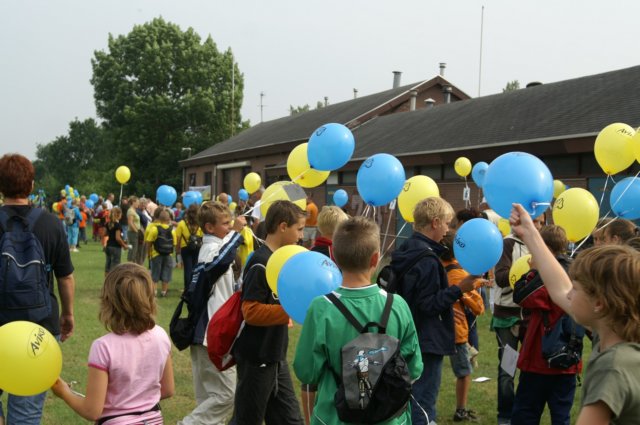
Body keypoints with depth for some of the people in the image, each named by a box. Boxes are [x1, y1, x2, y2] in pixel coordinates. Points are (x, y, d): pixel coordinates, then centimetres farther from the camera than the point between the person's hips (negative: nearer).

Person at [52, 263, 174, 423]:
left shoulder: (104, 347, -22)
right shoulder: (161, 336, -8)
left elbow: (92, 411, -18)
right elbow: (167, 390, 4)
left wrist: (64, 392, -2)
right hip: (153, 419, 5)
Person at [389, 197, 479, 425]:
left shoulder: (405, 251, 10)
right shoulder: (427, 259, -20)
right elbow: (429, 304, -21)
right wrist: (459, 290, -24)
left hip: (409, 337, 10)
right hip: (428, 341, -10)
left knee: (412, 399, 19)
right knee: (423, 406, -3)